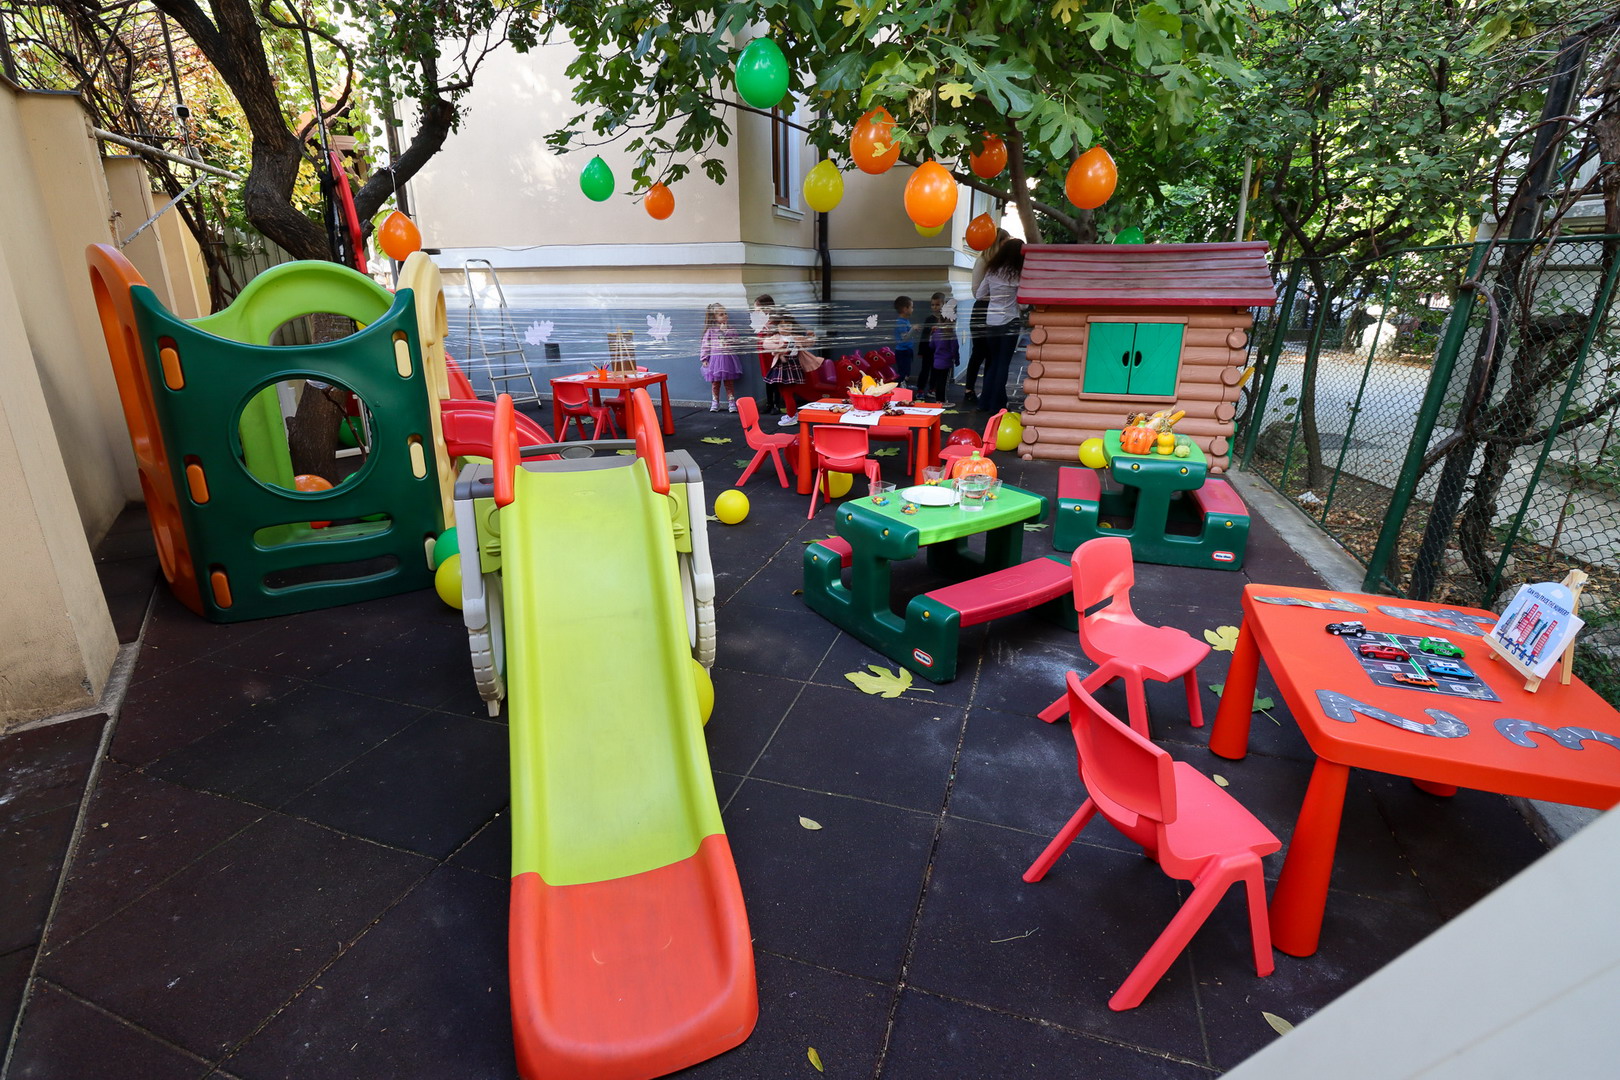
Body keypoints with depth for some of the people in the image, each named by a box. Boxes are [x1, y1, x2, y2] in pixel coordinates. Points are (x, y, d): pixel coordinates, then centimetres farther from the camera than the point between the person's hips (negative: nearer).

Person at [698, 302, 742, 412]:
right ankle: (715, 403, 18)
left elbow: (735, 340, -7)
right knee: (715, 383, 7)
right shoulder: (710, 330, 0)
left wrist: (725, 331, -12)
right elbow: (705, 345, 1)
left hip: (728, 359, 1)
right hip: (714, 359, -1)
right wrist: (704, 359, -4)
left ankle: (731, 403, 10)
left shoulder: (729, 328, 5)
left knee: (729, 382, 5)